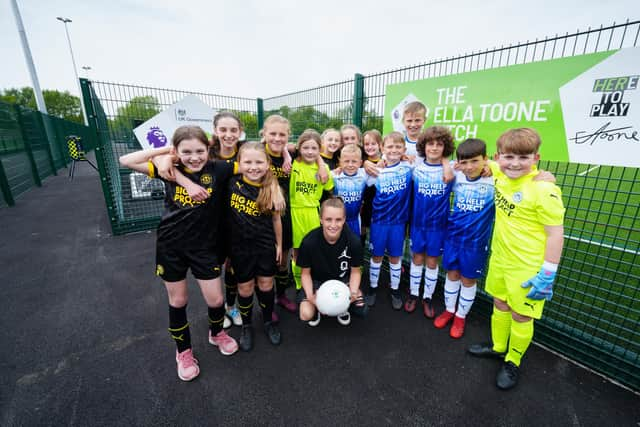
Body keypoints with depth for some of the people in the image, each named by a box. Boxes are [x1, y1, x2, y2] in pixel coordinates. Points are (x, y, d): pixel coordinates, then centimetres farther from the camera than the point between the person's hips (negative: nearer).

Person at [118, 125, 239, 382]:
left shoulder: (218, 170, -11)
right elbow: (126, 161, -5)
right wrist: (164, 150, -7)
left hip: (204, 246, -1)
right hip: (170, 245, 2)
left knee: (215, 300, 6)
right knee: (178, 301, 16)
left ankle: (217, 333, 42)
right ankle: (183, 352, 40)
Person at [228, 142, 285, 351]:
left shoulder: (272, 189, -11)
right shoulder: (232, 182, -12)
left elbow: (276, 219, -1)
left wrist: (279, 244, 5)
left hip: (266, 245, 1)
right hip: (240, 247, 0)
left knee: (266, 284, 16)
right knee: (245, 287, 14)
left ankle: (269, 321, 41)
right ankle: (246, 325, 40)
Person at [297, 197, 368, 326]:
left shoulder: (354, 241, -26)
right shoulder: (309, 242, -28)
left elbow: (355, 271, -9)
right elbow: (305, 273, -11)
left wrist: (353, 293, -25)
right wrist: (310, 296, -26)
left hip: (343, 279, 1)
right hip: (317, 280, -1)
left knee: (361, 311, -17)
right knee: (305, 314, -20)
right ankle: (317, 306, 16)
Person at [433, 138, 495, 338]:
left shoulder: (494, 183, -15)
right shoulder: (456, 179, -4)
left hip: (476, 241, -3)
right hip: (453, 236, 3)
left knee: (468, 280, 12)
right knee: (452, 274, 16)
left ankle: (460, 316, 34)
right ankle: (449, 310, 37)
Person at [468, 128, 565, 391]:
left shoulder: (544, 189, -22)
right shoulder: (500, 174, -4)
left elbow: (555, 234, -18)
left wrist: (548, 274, -16)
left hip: (528, 267, -6)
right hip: (499, 258, 6)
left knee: (520, 316, 12)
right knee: (500, 304, 23)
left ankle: (512, 362, 36)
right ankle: (497, 347, 46)